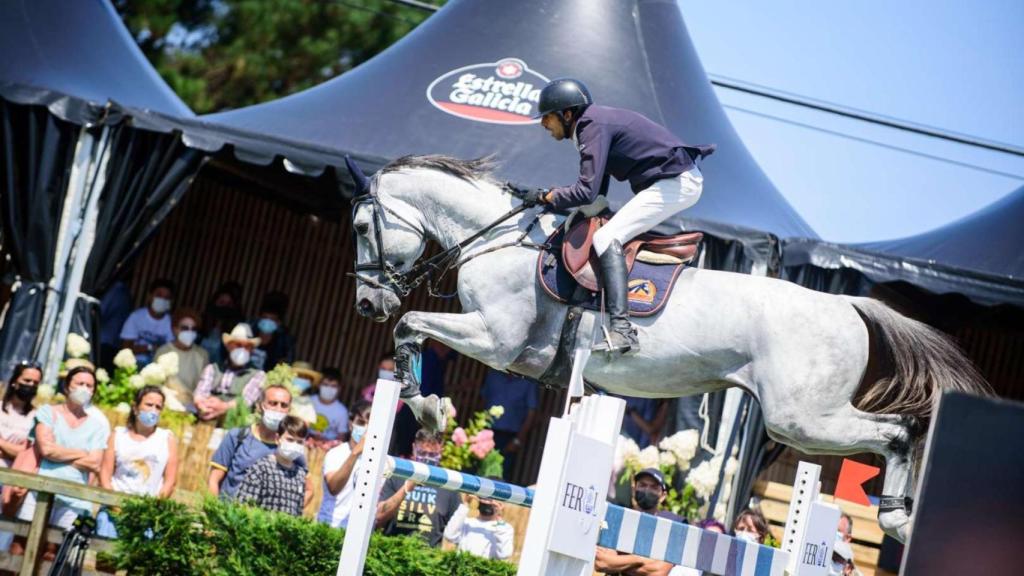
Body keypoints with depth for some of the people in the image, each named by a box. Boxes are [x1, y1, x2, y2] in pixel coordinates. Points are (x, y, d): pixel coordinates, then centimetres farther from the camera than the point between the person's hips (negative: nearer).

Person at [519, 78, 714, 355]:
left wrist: (544, 197, -11)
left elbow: (587, 192, -23)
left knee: (607, 238, -19)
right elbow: (597, 190, 20)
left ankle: (621, 330, -30)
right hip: (682, 180, 11)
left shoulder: (593, 126, -16)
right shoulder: (596, 122, 15)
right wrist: (559, 202, 11)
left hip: (675, 183, -11)